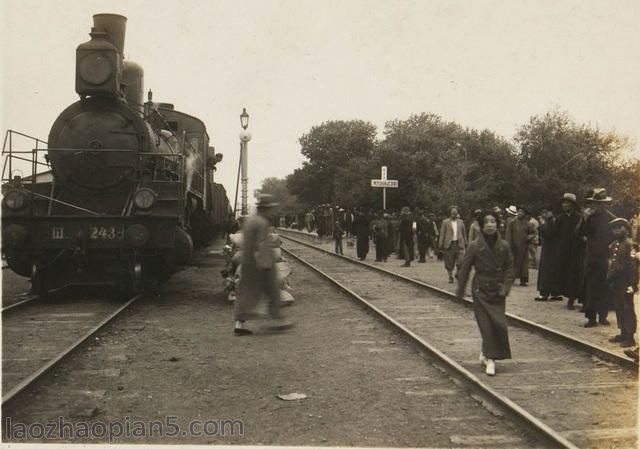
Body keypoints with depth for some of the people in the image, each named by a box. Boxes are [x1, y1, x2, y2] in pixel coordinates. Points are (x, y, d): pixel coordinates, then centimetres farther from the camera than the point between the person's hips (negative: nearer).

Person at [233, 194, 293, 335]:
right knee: (272, 291, 6)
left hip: (247, 262, 8)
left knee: (246, 293, 7)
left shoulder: (249, 219, 11)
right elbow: (262, 246, -22)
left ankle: (239, 323, 1)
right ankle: (278, 320, 15)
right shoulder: (262, 223, -16)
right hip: (261, 264, -8)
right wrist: (266, 265, -21)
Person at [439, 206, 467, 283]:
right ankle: (450, 277, 17)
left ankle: (458, 274, 14)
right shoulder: (445, 222, 2)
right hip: (449, 244, -1)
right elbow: (442, 234, 1)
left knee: (461, 261, -9)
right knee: (449, 262, 3)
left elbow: (464, 233, 16)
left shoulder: (460, 222, 11)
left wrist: (465, 243, 13)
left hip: (459, 244, 2)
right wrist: (441, 245, -4)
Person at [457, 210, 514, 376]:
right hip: (480, 290, -2)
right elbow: (465, 268, -2)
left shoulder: (504, 246, -2)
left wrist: (505, 287, -5)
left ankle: (488, 354, 17)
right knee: (486, 325, -4)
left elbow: (509, 268, 6)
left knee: (499, 324, -3)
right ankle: (490, 358, 7)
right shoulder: (474, 246, -8)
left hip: (497, 291, 2)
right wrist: (460, 291, 1)